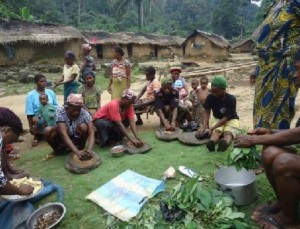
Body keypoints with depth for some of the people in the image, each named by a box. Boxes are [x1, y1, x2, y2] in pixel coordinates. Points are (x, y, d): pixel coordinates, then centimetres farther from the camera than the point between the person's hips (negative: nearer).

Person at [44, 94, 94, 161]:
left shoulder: (84, 113, -23)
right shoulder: (60, 111, -27)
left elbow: (91, 133, -29)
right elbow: (63, 134, -35)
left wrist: (89, 149, -49)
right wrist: (76, 152, -47)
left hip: (77, 138, 0)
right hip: (63, 138, 0)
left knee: (83, 127, -29)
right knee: (48, 131, -28)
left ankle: (81, 148, -5)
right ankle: (57, 150, 1)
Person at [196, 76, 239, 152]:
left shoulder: (231, 99, -25)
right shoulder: (210, 97, -14)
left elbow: (226, 118, -24)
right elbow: (207, 112, -8)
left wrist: (211, 128, -31)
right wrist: (204, 127, -24)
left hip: (231, 120, -1)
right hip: (217, 119, 2)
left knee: (228, 133, -34)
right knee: (217, 131, -31)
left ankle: (225, 143, -66)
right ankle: (211, 142, -64)